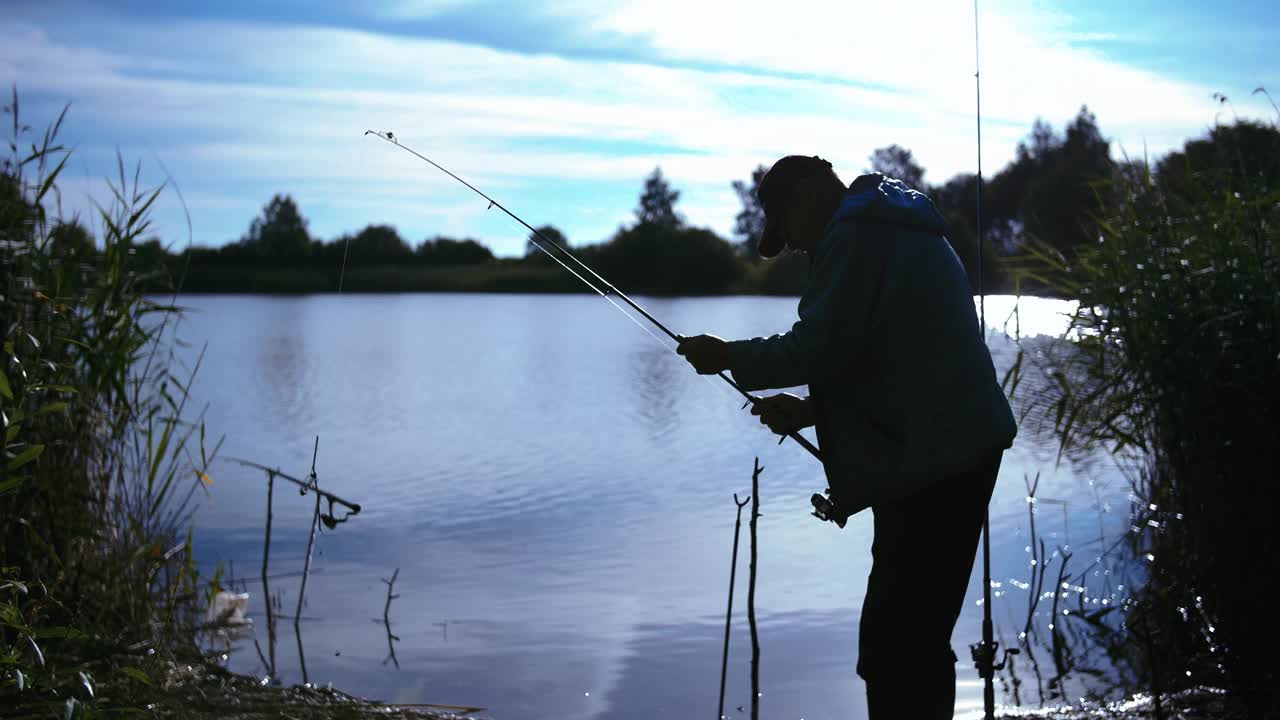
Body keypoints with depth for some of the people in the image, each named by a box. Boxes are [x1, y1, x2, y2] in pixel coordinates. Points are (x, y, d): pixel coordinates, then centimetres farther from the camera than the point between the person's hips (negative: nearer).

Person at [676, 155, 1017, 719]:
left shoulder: (857, 236, -10)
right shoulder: (902, 229, 23)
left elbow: (819, 347, -17)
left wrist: (730, 357, -3)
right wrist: (810, 410, 19)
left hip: (929, 466, -11)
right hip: (961, 451, 11)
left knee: (892, 648, -9)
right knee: (917, 638, 17)